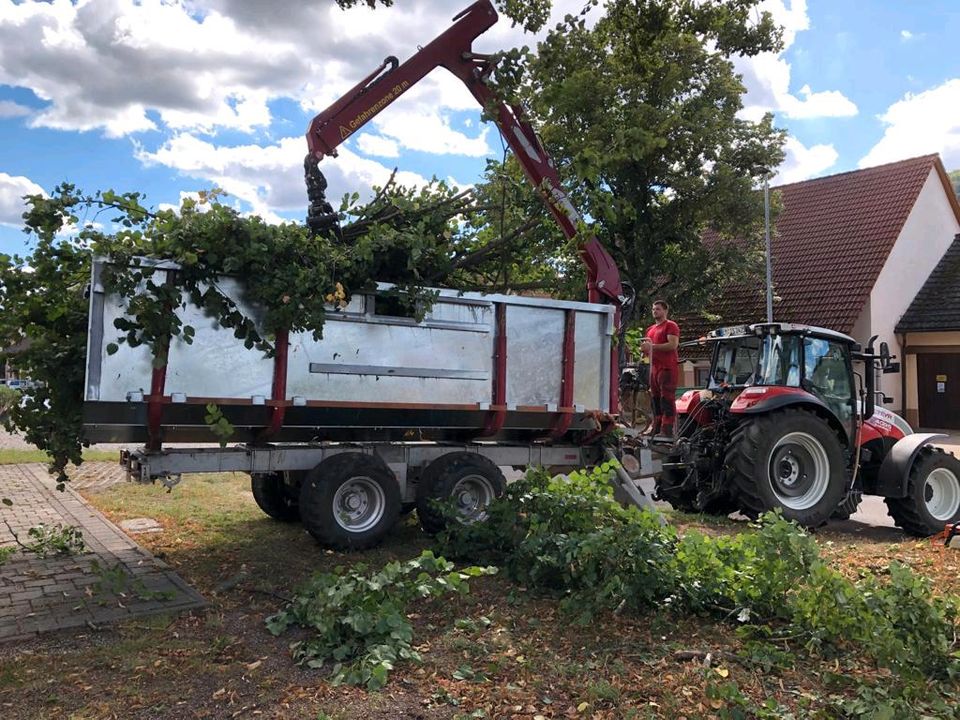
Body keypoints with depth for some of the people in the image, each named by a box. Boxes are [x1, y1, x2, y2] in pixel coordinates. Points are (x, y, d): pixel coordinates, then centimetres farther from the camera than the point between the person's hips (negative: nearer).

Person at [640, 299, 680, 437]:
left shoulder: (671, 325, -3)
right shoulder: (650, 329, 23)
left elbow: (673, 344, -18)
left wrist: (652, 346, -19)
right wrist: (645, 348, 6)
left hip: (668, 368, -8)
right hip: (654, 367, 8)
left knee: (667, 398, -10)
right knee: (655, 398, 9)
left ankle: (667, 429, -11)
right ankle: (656, 427, 15)